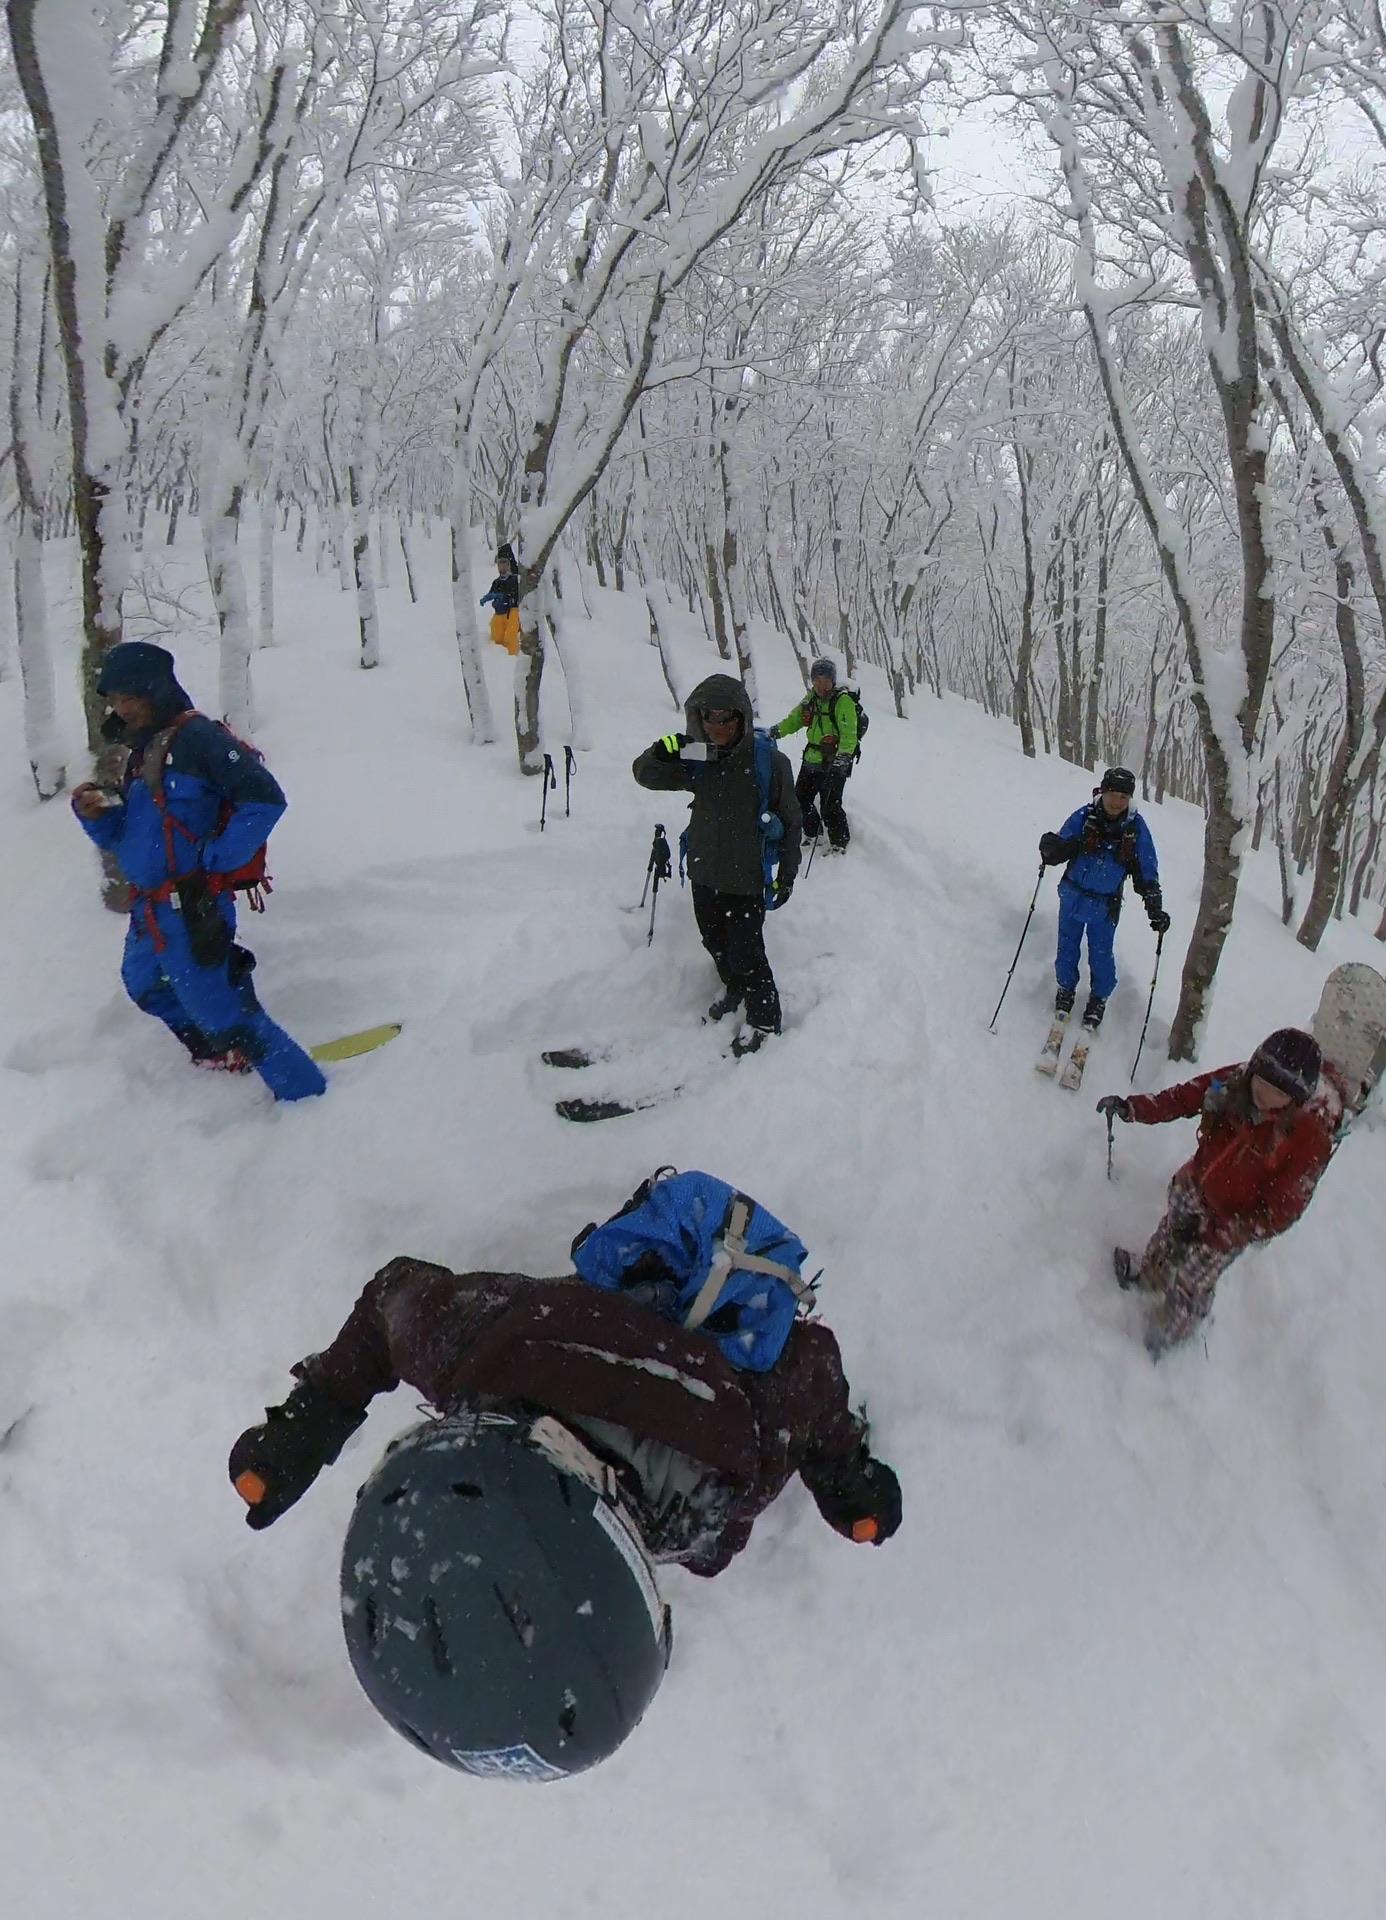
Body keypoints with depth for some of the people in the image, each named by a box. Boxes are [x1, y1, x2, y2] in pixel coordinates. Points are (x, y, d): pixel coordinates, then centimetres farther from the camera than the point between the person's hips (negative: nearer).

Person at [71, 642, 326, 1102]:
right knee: (145, 985, 30)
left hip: (191, 908, -11)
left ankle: (306, 1095, -6)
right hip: (149, 911, 11)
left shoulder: (197, 737, -12)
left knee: (220, 1010, -13)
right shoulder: (141, 753, 16)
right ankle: (222, 1056, 46)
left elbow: (265, 798, -22)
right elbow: (124, 838, 20)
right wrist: (94, 816, 0)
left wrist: (217, 859, -21)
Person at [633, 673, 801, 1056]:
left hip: (746, 879, -5)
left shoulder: (769, 761, -17)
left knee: (745, 953, -2)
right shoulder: (697, 760, -5)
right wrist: (660, 753, -19)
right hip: (704, 873, 5)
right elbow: (646, 776, 4)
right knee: (715, 943, 22)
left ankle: (763, 1018, 21)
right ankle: (733, 988, 49)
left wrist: (787, 873, -4)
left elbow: (790, 820, -7)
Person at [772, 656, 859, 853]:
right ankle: (812, 834, 35)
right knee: (800, 799, 16)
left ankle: (840, 843, 10)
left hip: (834, 764, -8)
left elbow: (849, 734, -20)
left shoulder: (843, 701, -14)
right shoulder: (811, 699, 8)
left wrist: (844, 755, -34)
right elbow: (794, 719, 15)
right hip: (811, 761, 8)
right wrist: (778, 730, -3)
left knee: (830, 806, -8)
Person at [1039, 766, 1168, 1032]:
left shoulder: (1136, 828, -10)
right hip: (1072, 895, 1)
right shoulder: (1084, 816, -12)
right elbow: (1061, 848, -8)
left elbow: (1147, 873, -5)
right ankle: (1066, 989, 37)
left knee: (1101, 955, 7)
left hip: (1105, 905, -1)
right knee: (1068, 948, 13)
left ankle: (1099, 999, 30)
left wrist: (1155, 910, -14)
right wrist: (1050, 848, -34)